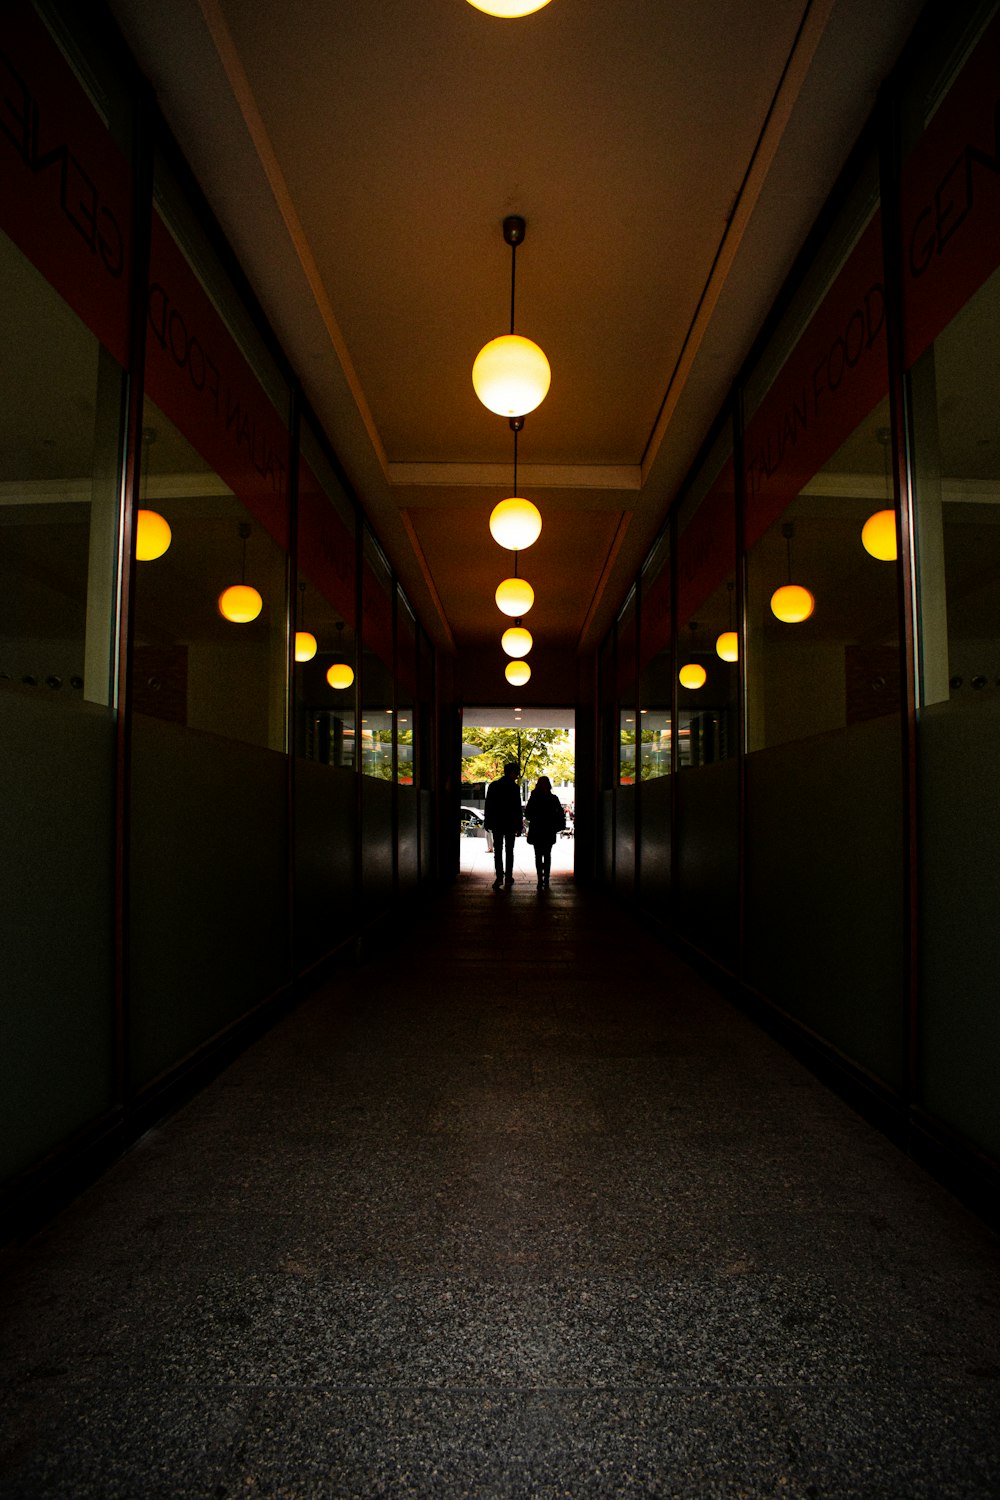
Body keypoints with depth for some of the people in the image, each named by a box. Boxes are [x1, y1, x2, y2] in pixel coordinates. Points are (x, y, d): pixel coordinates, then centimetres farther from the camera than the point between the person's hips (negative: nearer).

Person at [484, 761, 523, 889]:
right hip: (510, 824, -2)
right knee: (509, 851, 10)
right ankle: (508, 877, 12)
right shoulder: (515, 788, -10)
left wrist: (487, 822, 11)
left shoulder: (493, 786, 3)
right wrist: (519, 826, -4)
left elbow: (488, 806, 5)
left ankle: (499, 877, -11)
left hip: (496, 824, 2)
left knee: (498, 851, 2)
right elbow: (518, 809, -9)